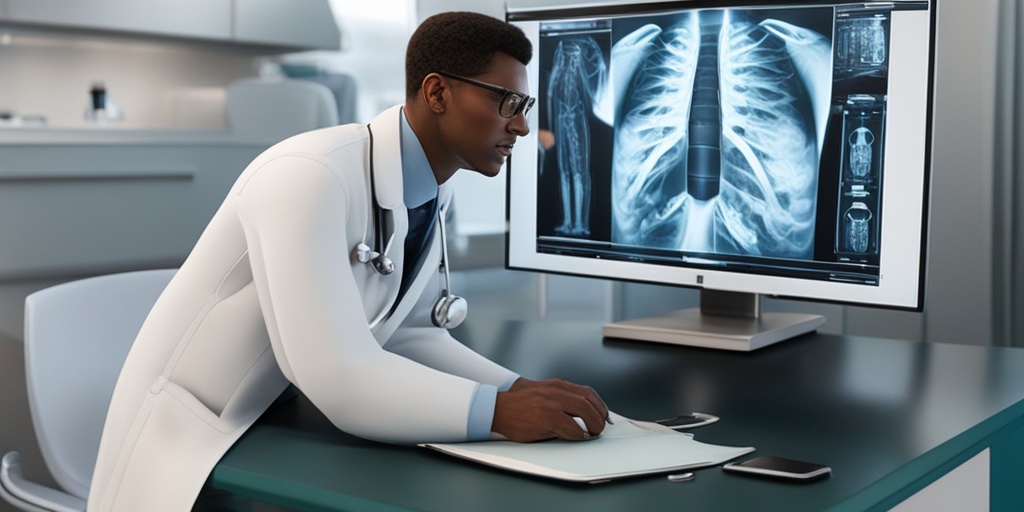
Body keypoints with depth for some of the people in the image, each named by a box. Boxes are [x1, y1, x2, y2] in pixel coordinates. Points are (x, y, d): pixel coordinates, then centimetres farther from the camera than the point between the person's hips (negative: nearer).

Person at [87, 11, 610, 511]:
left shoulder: (432, 188, -1)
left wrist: (519, 390, -10)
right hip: (196, 436, -7)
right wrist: (500, 412, -34)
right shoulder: (309, 176, -27)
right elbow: (334, 371, -33)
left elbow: (411, 334, 3)